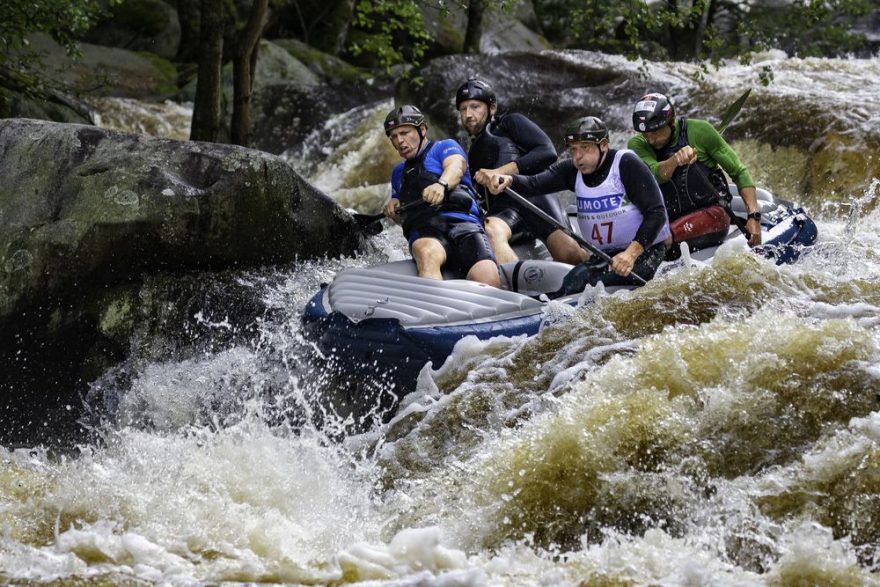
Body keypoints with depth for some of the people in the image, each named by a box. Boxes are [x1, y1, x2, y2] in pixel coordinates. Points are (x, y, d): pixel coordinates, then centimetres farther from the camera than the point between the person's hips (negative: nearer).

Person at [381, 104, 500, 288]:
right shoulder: (399, 172, 36)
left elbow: (457, 166, -3)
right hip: (424, 231, 1)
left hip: (462, 222, -1)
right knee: (428, 254, -42)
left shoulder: (445, 147, 21)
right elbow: (402, 218, 41)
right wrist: (393, 209, 15)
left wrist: (441, 184, -28)